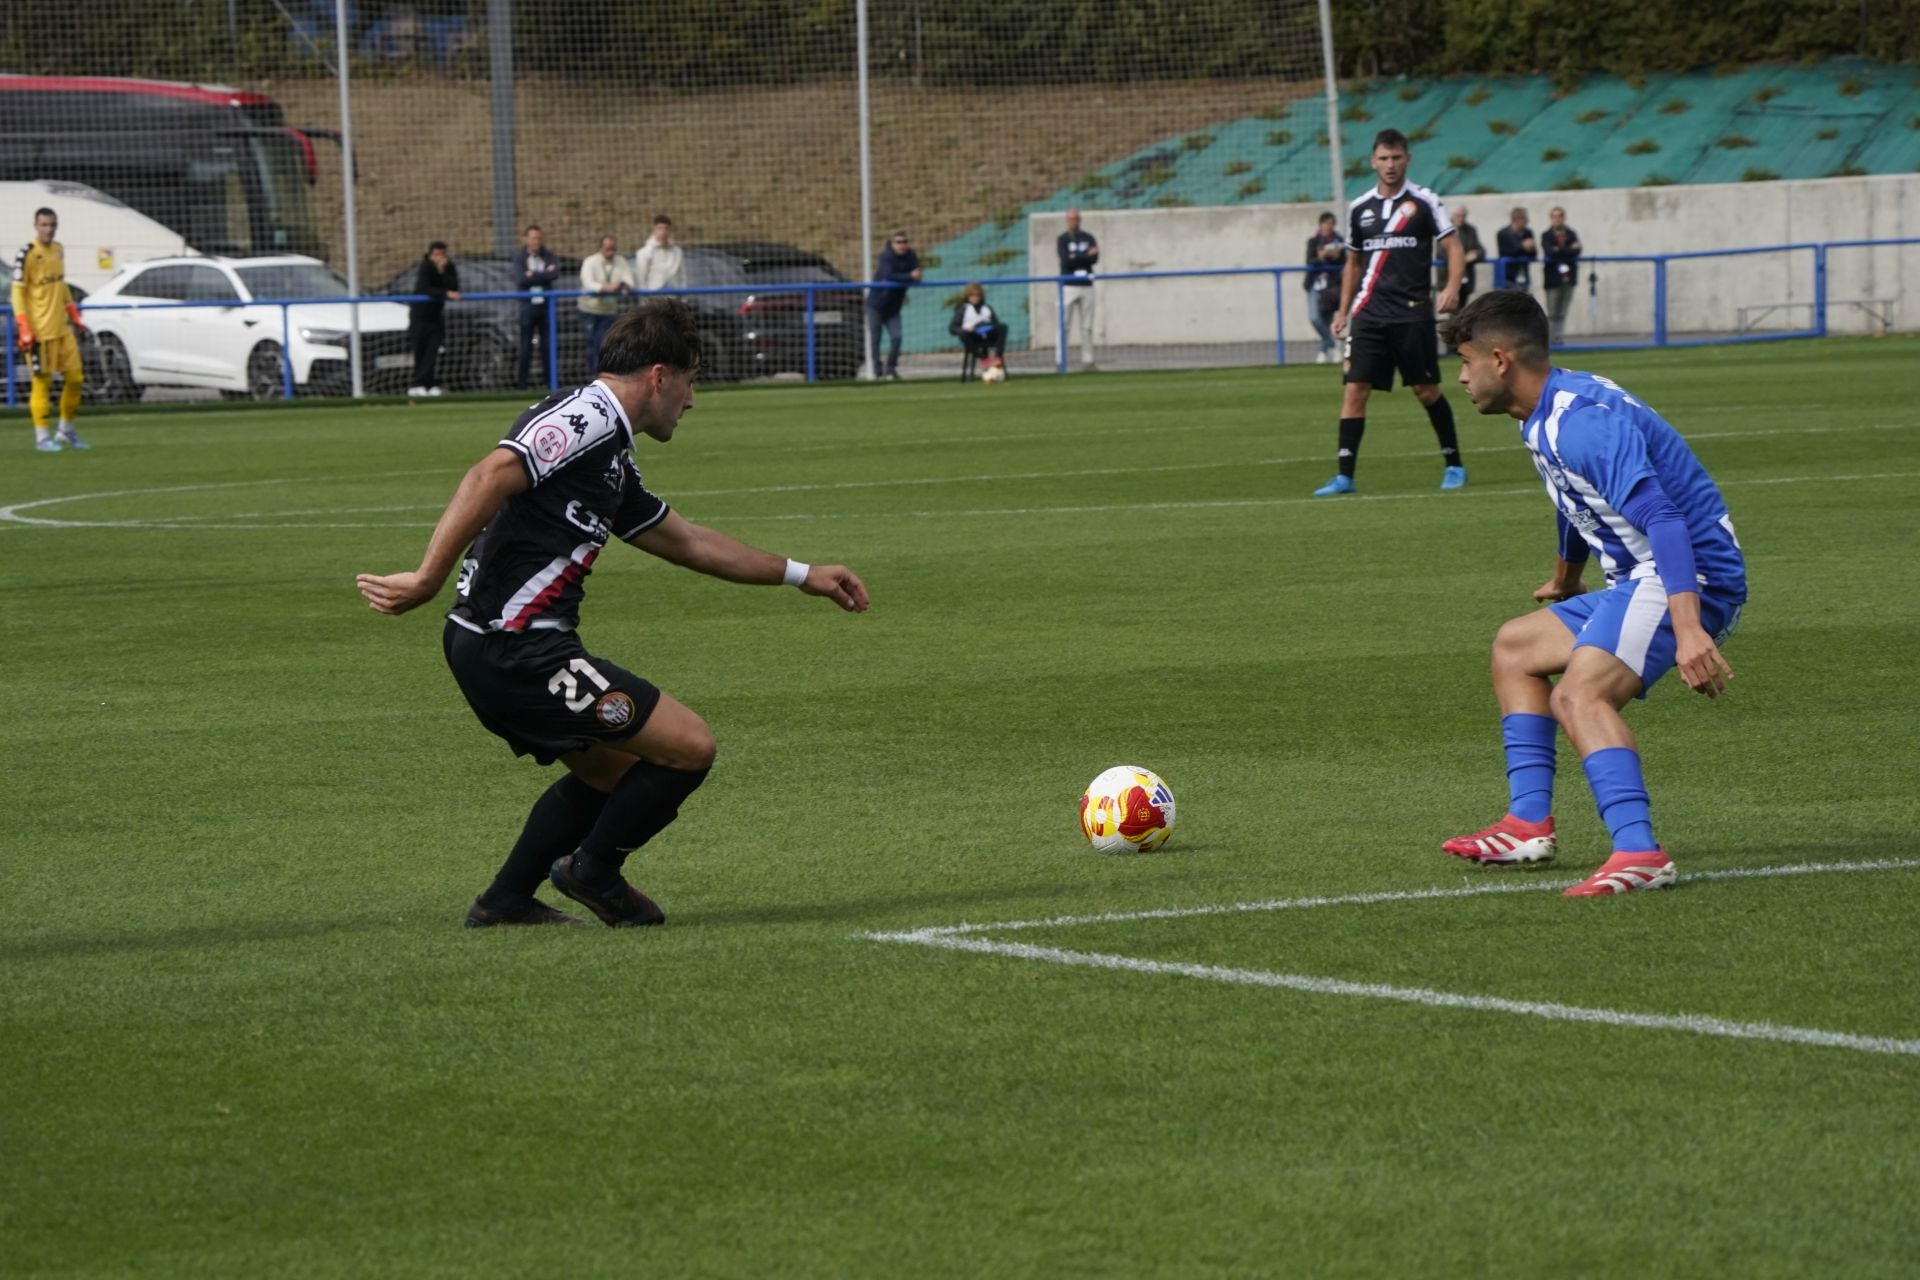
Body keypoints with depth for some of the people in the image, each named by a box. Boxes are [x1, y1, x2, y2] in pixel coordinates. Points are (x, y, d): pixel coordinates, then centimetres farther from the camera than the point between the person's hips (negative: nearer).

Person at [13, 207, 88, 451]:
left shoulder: (58, 250, 12)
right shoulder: (26, 254, -11)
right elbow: (18, 293, -12)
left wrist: (75, 317, 21)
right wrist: (24, 330, -17)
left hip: (62, 327, 7)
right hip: (39, 329, -7)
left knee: (75, 377, 7)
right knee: (42, 382, -3)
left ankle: (66, 431, 20)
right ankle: (42, 437, 4)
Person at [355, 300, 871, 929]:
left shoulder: (610, 456, 21)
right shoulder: (585, 418, -12)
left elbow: (689, 542, 32)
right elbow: (489, 478, -26)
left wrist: (803, 575, 38)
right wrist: (426, 580, -30)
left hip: (491, 647, 11)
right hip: (518, 650, -11)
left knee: (613, 771, 28)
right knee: (689, 747, -6)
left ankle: (505, 902, 29)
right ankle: (594, 871, 13)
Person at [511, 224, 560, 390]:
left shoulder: (548, 255, 7)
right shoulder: (519, 256, 1)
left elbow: (555, 274, -9)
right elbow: (521, 278, -14)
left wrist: (533, 275, -11)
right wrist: (544, 274, -10)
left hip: (545, 304, 2)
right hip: (528, 305, -2)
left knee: (547, 345, 3)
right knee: (526, 346, -2)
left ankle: (550, 380, 7)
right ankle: (522, 382, 2)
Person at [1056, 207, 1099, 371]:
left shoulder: (1089, 238, 11)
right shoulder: (1062, 239, 2)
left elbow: (1095, 258, -4)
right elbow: (1066, 260, -13)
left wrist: (1076, 257, -13)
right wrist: (1086, 255, -10)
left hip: (1086, 285, 3)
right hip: (1069, 286, -3)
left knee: (1087, 326, 4)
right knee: (1064, 325, -8)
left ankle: (1087, 360, 8)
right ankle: (1060, 361, -8)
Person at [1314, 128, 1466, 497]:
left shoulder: (1424, 202, -1)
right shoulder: (1360, 209, 11)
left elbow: (1453, 246, -4)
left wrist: (1452, 287, -20)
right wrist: (1343, 310, 16)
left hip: (1413, 312, -3)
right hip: (1370, 313, 3)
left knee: (1426, 391, 1)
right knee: (1354, 390, -7)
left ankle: (1453, 464, 17)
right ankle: (1344, 476, -7)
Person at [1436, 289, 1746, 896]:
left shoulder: (1582, 420, -21)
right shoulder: (1544, 421, 13)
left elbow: (1663, 519, -32)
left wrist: (1688, 630, -42)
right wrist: (1565, 582, 54)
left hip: (1691, 581, -11)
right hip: (1636, 582, 11)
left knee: (1579, 692, -31)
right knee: (1515, 647, 23)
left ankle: (1639, 853, -44)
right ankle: (1529, 824, 18)